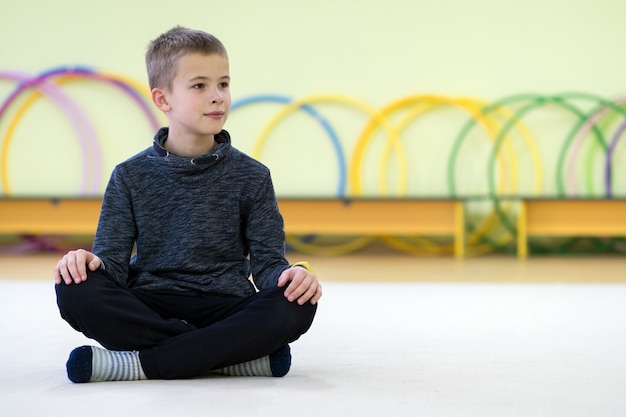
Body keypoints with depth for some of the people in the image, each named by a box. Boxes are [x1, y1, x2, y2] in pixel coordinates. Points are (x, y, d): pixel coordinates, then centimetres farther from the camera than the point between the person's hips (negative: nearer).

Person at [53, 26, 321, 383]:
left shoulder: (251, 177, 9)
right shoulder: (132, 176, 9)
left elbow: (267, 262, 3)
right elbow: (114, 260, 3)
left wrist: (293, 274, -21)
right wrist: (91, 261, -22)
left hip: (225, 308, 0)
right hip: (148, 309, 0)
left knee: (295, 306, -30)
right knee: (75, 291, -29)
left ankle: (143, 363, -30)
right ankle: (234, 355, -28)